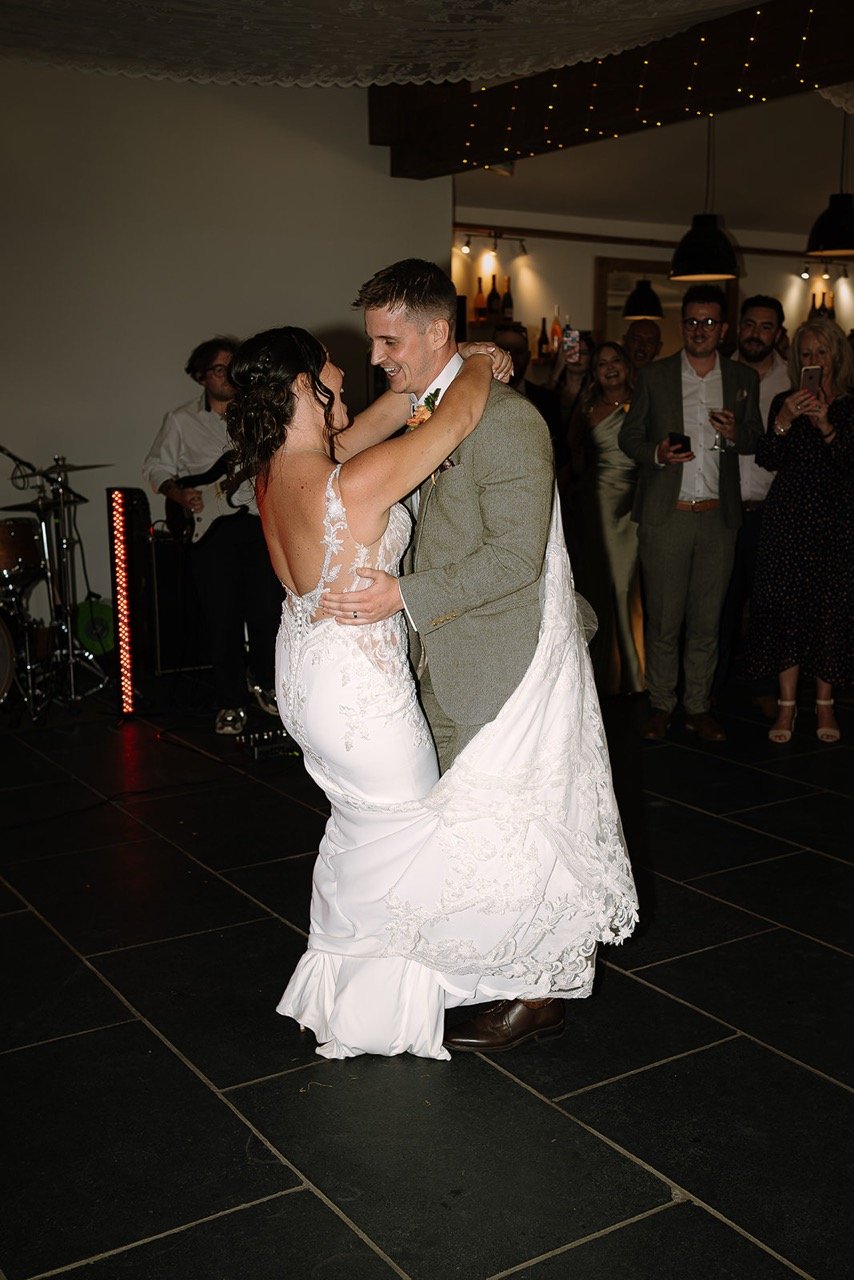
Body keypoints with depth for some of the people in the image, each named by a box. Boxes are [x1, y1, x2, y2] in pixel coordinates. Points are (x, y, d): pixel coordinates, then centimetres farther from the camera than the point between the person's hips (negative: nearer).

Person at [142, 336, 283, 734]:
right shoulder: (181, 421, 5)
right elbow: (156, 467, 10)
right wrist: (179, 494, -7)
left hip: (259, 522, 2)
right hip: (210, 527, -1)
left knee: (267, 612, 2)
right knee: (223, 620, 1)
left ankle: (262, 681, 28)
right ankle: (231, 703, 14)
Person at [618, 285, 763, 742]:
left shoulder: (743, 380, 10)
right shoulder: (654, 376, 5)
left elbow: (758, 442, 16)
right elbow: (629, 436, 7)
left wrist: (738, 434, -7)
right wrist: (657, 454, -13)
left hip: (718, 516, 2)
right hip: (666, 514, -2)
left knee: (707, 619, 7)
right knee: (662, 619, 1)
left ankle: (697, 706, 17)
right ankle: (660, 705, 14)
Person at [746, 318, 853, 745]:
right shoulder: (784, 402, 8)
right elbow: (768, 460, -4)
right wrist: (784, 421, -19)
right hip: (789, 517, 1)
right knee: (786, 606, -2)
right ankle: (787, 704, 5)